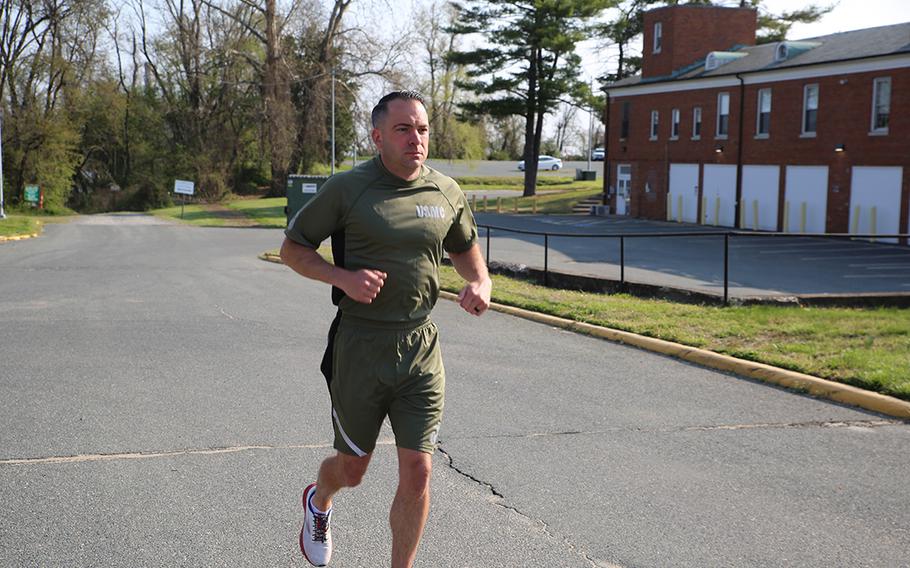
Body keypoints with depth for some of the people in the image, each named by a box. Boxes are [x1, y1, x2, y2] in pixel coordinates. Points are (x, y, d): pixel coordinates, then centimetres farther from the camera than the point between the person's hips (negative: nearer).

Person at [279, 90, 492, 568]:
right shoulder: (346, 189, -6)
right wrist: (343, 277, -16)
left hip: (421, 349, 3)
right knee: (352, 469, 13)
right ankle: (318, 503, 50)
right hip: (360, 347, -2)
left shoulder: (447, 193, 5)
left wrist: (481, 285, -1)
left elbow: (466, 251, 22)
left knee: (417, 473, -2)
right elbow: (291, 248, 1)